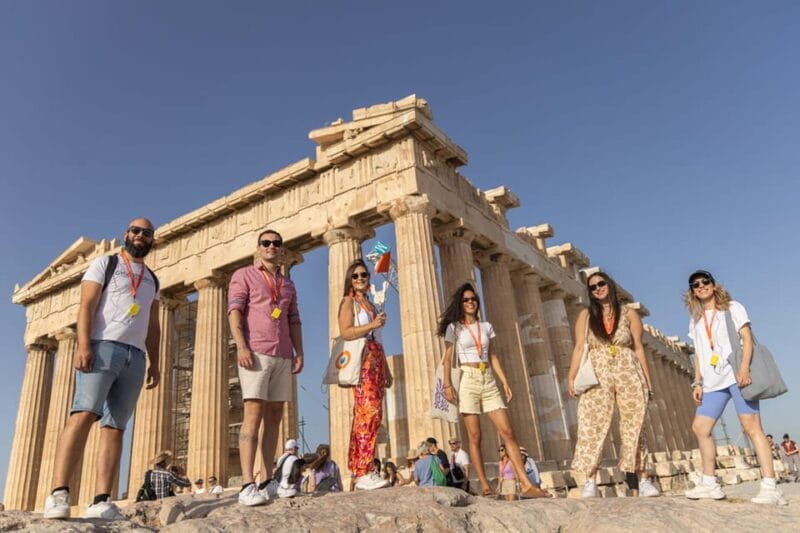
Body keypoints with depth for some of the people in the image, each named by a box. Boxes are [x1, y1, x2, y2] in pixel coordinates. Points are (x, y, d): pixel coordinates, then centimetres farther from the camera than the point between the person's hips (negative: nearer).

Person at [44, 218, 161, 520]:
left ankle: (101, 502, -7)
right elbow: (86, 306, -1)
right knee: (84, 414, -20)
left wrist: (155, 362, 10)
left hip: (136, 357, 4)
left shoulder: (152, 280, 24)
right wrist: (83, 344, -15)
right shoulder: (104, 264, 11)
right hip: (103, 346, -4)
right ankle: (58, 494, -23)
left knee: (115, 427, -3)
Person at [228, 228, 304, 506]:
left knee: (274, 416, 2)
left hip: (283, 356, 5)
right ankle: (248, 485, -15)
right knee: (253, 414, -13)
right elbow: (234, 311, -3)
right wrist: (241, 345, -17)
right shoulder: (244, 275, 9)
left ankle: (266, 482, 5)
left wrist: (299, 352, 6)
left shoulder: (288, 284, 23)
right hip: (255, 352, -5)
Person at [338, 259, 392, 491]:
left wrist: (386, 369, 21)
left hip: (376, 361, 8)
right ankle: (362, 472, -17)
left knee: (374, 413, 2)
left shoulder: (371, 305, 26)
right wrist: (372, 324, -16)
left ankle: (363, 470, 4)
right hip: (362, 360, -8)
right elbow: (345, 332, -12)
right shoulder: (349, 302, 4)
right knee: (368, 412, -17)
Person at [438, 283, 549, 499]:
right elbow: (448, 358, 0)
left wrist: (505, 381, 7)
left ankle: (527, 485, -6)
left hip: (489, 381, 4)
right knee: (475, 436, -3)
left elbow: (493, 357, 15)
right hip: (469, 381, -3)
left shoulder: (486, 326, 14)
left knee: (508, 432, -4)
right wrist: (447, 385, -10)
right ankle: (485, 487, 1)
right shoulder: (454, 327, 4)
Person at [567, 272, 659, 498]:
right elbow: (579, 348, 5)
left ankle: (642, 479, 12)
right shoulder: (586, 316, 10)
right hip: (597, 378, 0)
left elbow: (638, 348, 7)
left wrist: (647, 379, 3)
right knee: (592, 428, -8)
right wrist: (571, 377, -5)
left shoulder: (629, 313, 9)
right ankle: (590, 482, -8)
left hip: (629, 376, 0)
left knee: (633, 428, 4)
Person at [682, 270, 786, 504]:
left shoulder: (732, 308, 6)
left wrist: (744, 367, -19)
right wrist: (698, 382, 9)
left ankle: (770, 487, -11)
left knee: (751, 426, -13)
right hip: (713, 382, 6)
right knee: (700, 427, 2)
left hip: (735, 375, -5)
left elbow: (747, 339, -4)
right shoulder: (696, 319, 19)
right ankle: (709, 483, 11)